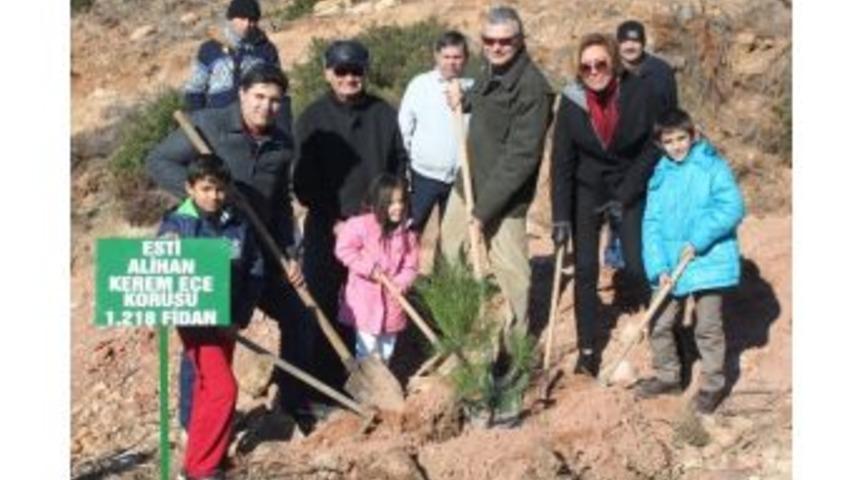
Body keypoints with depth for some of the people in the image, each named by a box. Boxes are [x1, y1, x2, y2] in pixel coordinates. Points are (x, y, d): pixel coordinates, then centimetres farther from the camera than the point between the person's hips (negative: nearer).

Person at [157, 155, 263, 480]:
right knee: (223, 388, -13)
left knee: (208, 389, 17)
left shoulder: (238, 225, 1)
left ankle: (202, 451, 32)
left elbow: (254, 272, 3)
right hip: (195, 319, -5)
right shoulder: (176, 224, -9)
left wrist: (240, 318, -3)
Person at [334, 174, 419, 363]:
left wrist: (401, 283, -18)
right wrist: (369, 268, -20)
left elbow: (411, 266, 1)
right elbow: (343, 250, -17)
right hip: (364, 302, -4)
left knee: (386, 351, 18)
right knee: (367, 350, 0)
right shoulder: (360, 225, -14)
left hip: (391, 303, 4)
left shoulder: (407, 233, -1)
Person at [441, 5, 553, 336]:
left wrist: (486, 205, -24)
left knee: (509, 268, -1)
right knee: (449, 245, 23)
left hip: (504, 195, -9)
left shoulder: (533, 88, -23)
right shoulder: (491, 69, 2)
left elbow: (521, 156, -25)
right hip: (468, 181, 9)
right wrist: (465, 100, 4)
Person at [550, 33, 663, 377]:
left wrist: (625, 194, -12)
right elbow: (561, 161, -12)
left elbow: (652, 148, -9)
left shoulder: (638, 94, -18)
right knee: (585, 270, 0)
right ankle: (587, 350, 10)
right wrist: (561, 217, -16)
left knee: (636, 267, -7)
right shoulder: (572, 101, -14)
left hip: (630, 189, -1)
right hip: (587, 190, 1)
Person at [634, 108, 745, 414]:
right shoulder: (660, 177, 6)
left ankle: (713, 383, 18)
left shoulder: (713, 167, -5)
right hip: (669, 267, 4)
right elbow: (652, 224, 2)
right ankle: (667, 375, 30)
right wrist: (659, 268, -9)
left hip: (708, 261, -4)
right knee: (659, 324, 11)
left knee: (708, 327, 3)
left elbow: (732, 208, -14)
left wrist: (698, 240, -21)